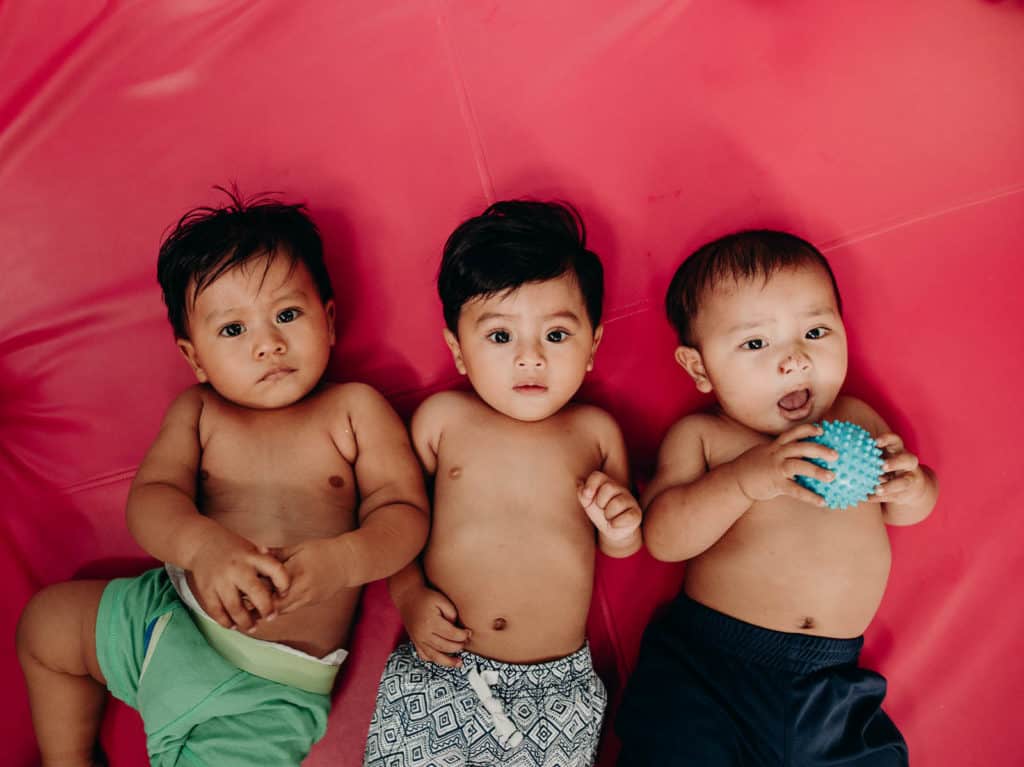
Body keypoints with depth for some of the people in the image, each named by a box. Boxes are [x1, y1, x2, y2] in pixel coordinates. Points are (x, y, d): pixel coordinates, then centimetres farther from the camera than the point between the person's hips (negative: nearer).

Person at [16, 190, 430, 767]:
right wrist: (202, 544, -32)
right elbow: (151, 496, -8)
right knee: (45, 621, 14)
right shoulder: (198, 411, 5)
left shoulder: (356, 408, -3)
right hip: (172, 615, 4)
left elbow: (404, 514, -8)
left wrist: (339, 561, -30)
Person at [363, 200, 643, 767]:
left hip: (557, 682, 1)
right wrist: (410, 596, -5)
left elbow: (617, 547, 12)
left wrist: (621, 528, -10)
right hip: (441, 666, 0)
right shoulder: (441, 417, 2)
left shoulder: (596, 431, 3)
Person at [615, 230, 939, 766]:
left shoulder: (856, 420, 7)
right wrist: (746, 478, -27)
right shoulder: (698, 436, -3)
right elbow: (661, 536, -14)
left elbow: (905, 511, 17)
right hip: (704, 663, -3)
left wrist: (912, 487, -7)